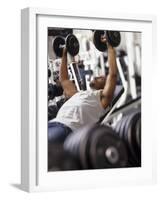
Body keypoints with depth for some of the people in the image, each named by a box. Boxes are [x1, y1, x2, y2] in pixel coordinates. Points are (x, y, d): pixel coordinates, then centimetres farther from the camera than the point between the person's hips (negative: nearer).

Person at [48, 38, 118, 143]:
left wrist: (110, 47, 9)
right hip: (53, 123, 8)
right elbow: (63, 79, 48)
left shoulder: (103, 97, 16)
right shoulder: (78, 93, 37)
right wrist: (64, 54, 49)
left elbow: (113, 74, 5)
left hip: (68, 128, -8)